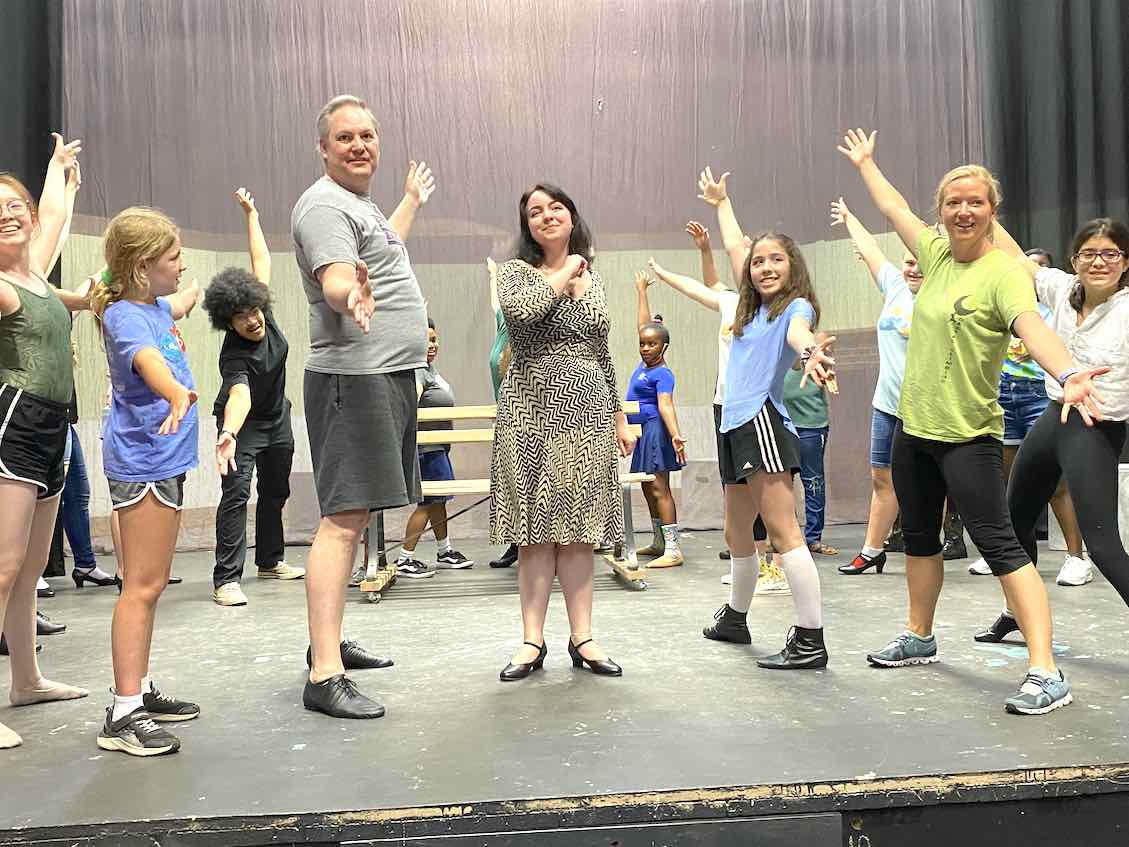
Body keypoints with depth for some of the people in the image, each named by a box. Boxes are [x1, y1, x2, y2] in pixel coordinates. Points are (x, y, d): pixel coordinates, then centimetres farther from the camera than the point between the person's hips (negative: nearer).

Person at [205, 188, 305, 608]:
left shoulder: (263, 309, -16)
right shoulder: (234, 356, -34)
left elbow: (262, 260, -4)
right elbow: (239, 396, -52)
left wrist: (251, 214, -1)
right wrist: (228, 434, -70)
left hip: (277, 419, 7)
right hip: (244, 425, -7)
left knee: (275, 492, 16)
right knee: (236, 493, -18)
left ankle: (270, 561, 31)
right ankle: (226, 579, -19)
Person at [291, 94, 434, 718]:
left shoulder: (361, 203, 21)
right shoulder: (324, 205, -10)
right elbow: (334, 279, -26)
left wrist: (412, 202, 53)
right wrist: (351, 292, -49)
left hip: (389, 377, 10)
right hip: (354, 380, -10)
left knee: (356, 516, 14)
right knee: (343, 520, -13)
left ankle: (329, 642, 24)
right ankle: (324, 677, -12)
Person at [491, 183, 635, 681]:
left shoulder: (593, 278, 16)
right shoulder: (517, 271, 3)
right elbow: (519, 310, -22)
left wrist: (619, 418, 17)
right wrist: (565, 273, -7)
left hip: (588, 411, 3)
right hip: (534, 409, -3)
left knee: (578, 527, 5)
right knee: (536, 527, -1)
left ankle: (582, 638, 11)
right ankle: (532, 641, 6)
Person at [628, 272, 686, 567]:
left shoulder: (663, 374, -14)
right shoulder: (646, 362, 9)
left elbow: (665, 405, -25)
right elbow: (645, 324, 18)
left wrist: (675, 435, -39)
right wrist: (641, 291, 24)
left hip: (655, 430, -10)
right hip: (642, 431, 10)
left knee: (659, 488, -12)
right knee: (648, 488, 15)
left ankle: (673, 550, -12)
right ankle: (658, 542, 26)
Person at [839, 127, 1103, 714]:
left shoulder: (1003, 271, -14)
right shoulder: (937, 253, 7)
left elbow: (1032, 326, -32)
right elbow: (895, 210, 23)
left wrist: (1067, 373, -52)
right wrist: (865, 163, 37)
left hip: (967, 434, -8)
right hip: (913, 426, 8)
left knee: (999, 544, -11)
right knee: (919, 537, 18)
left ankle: (1045, 673, -6)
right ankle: (919, 638, 35)